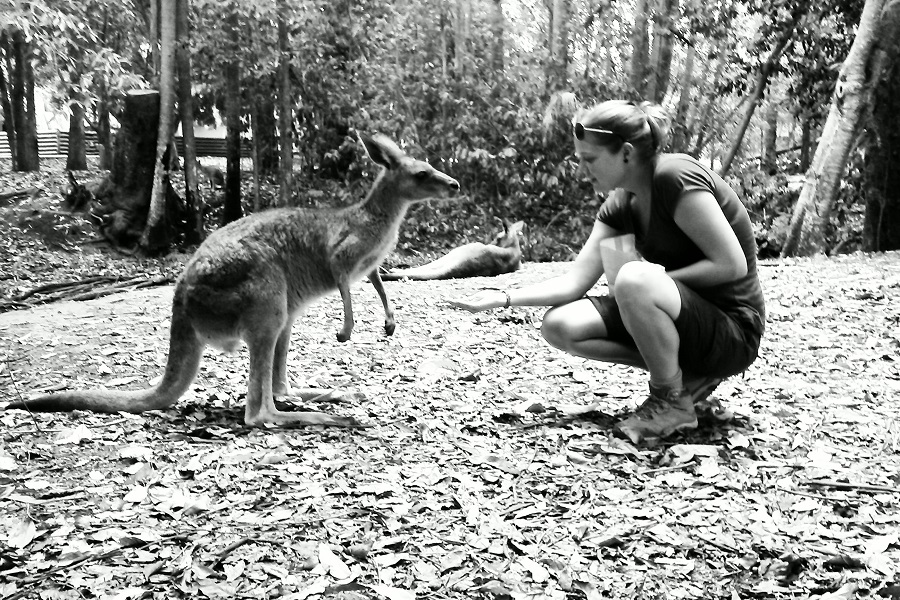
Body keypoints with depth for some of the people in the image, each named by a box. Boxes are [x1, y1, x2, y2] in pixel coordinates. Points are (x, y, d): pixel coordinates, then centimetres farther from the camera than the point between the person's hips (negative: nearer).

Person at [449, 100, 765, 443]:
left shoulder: (675, 177, -19)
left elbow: (732, 265, -22)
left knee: (633, 280, -36)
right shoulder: (619, 207, 4)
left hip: (734, 331, -8)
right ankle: (689, 374, 2)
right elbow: (576, 279, -2)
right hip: (688, 315, 8)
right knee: (559, 327, -5)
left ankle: (673, 402, -13)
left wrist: (659, 278, -17)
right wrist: (506, 298, -12)